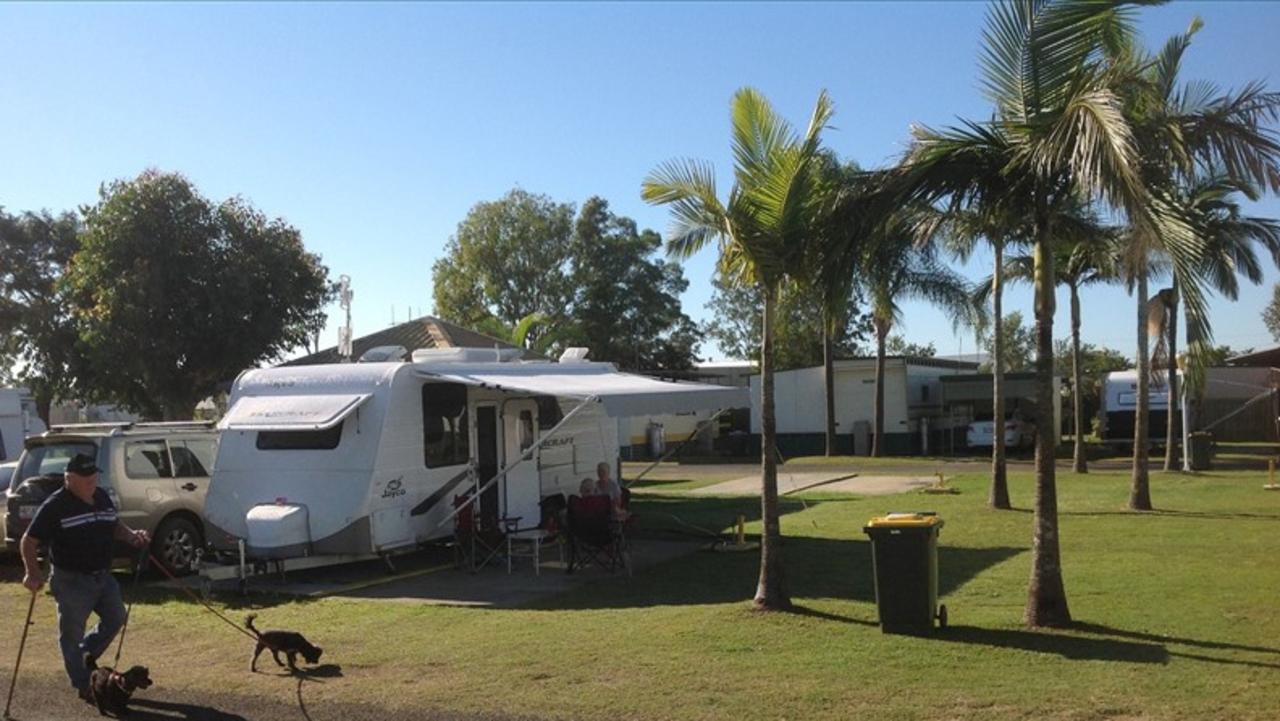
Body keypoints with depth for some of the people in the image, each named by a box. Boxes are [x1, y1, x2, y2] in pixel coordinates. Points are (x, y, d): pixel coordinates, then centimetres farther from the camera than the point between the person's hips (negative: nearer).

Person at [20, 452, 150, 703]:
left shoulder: (102, 497, 5)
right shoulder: (55, 506, -15)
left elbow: (114, 526, 19)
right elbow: (29, 542, -13)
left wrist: (131, 536, 0)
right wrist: (33, 573, -25)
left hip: (103, 576, 7)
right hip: (72, 580, -7)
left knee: (115, 619, 16)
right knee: (72, 634, 6)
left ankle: (85, 656, 36)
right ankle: (83, 686, 17)